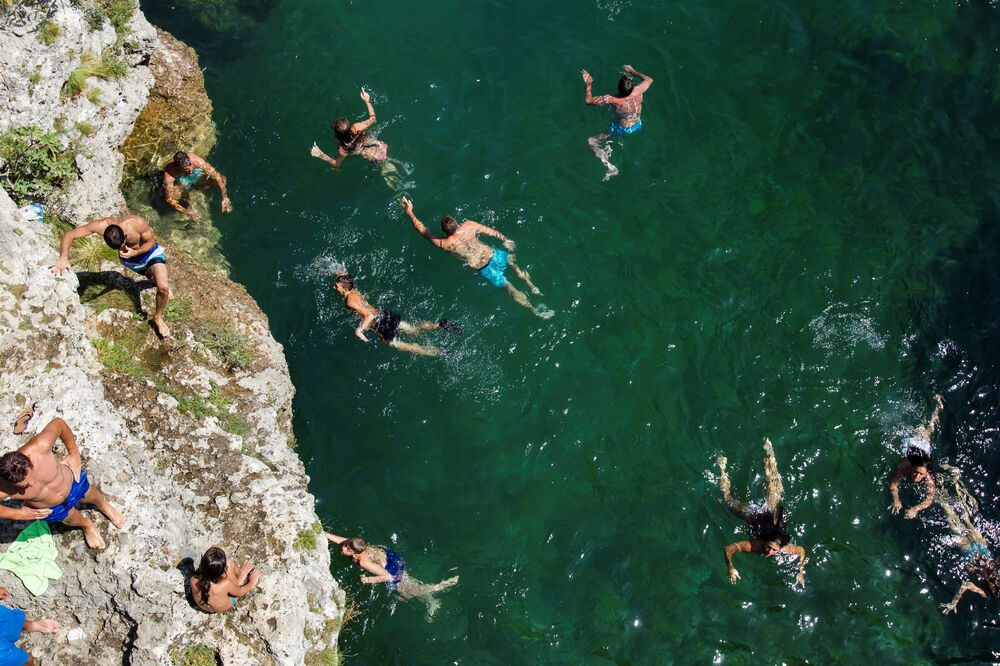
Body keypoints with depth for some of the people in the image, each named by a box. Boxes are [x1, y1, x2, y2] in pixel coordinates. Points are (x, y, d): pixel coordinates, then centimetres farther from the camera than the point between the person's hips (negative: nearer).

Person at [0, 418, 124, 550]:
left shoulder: (40, 445, -44)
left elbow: (59, 423, -24)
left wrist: (74, 453, -16)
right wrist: (18, 514, -23)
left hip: (71, 480, 0)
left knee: (91, 495, 33)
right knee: (72, 519, 30)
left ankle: (103, 506, 70)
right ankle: (87, 525, 67)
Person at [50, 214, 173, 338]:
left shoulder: (138, 223, -41)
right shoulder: (101, 226, -36)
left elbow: (151, 242, -21)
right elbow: (69, 235, -29)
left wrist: (135, 252, -39)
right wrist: (63, 258, -45)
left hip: (149, 252, -4)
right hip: (129, 259, 4)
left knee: (163, 288, -22)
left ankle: (158, 317, 7)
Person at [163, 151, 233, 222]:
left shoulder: (197, 161, -38)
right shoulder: (169, 176, -41)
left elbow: (217, 176, -31)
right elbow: (169, 200, -39)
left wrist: (224, 198, -36)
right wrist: (188, 213, -50)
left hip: (196, 174, 1)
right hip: (178, 180, -1)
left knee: (221, 179, -18)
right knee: (174, 197, -32)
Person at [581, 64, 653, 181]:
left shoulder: (613, 100, -37)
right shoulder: (638, 92, -26)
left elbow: (588, 100, -26)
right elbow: (649, 80, -2)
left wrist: (588, 84, -13)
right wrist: (634, 72, 8)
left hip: (622, 130, -5)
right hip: (638, 126, 5)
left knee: (591, 142, 1)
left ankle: (610, 167, -11)